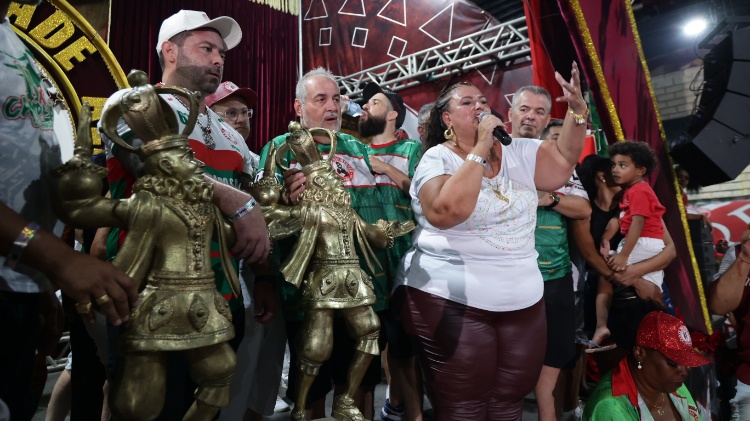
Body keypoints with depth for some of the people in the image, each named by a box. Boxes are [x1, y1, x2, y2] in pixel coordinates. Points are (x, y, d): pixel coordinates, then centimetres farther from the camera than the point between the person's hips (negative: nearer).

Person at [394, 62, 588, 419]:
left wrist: (577, 110, -9)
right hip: (452, 302, -5)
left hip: (523, 302, 6)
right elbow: (446, 212, -26)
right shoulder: (437, 158, -8)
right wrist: (481, 148, -20)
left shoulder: (518, 152, 9)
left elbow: (564, 160, 6)